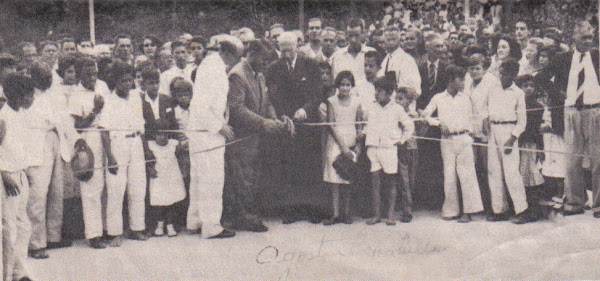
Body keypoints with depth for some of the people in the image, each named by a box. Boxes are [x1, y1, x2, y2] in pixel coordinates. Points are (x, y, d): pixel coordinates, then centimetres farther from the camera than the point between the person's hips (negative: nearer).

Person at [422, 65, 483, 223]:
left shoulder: (465, 98, 12)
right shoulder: (438, 98, 6)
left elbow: (470, 119, 18)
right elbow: (426, 114, 6)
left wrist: (469, 133, 7)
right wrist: (440, 124, -6)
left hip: (464, 139, 1)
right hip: (447, 140, -1)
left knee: (467, 174, -6)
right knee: (449, 175, 0)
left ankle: (467, 211, -5)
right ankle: (451, 211, 10)